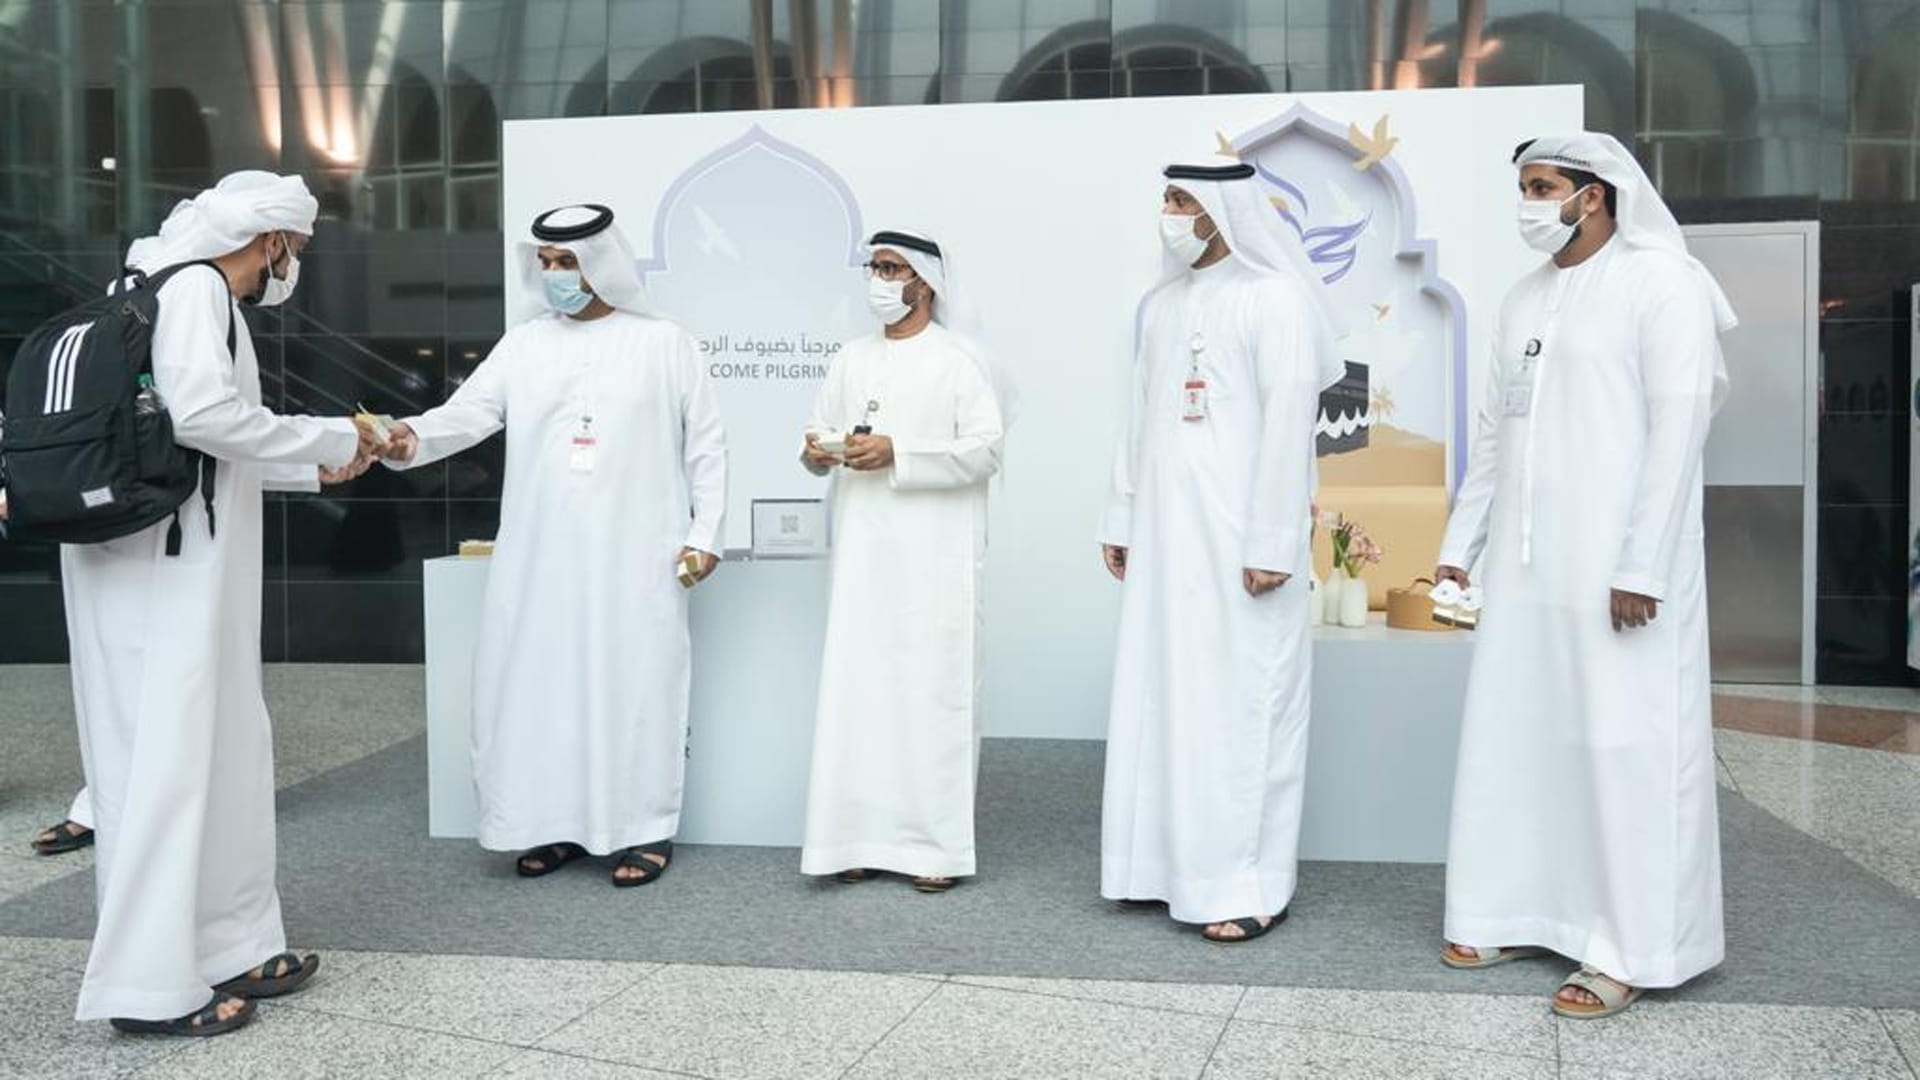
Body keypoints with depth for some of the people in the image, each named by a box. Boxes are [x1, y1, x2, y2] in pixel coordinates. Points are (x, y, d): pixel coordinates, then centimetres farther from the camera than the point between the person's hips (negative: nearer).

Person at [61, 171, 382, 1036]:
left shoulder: (187, 291, 18)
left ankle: (229, 949, 19)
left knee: (221, 745, 12)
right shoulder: (194, 287, -9)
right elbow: (202, 414, -23)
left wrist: (314, 470, 25)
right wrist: (331, 437, -12)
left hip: (176, 560, 10)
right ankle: (147, 984, -2)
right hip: (159, 565, -10)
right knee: (168, 751, -7)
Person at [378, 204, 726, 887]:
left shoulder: (665, 343, 5)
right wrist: (413, 438, -22)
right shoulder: (522, 346, 10)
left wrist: (705, 533, -1)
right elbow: (468, 413, -2)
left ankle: (644, 831, 10)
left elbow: (705, 445, 5)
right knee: (535, 684, 3)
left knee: (635, 685, 0)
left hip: (636, 559, -3)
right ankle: (555, 825, 15)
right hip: (540, 560, 3)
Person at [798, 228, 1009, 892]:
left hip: (935, 556, -5)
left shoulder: (959, 359, -1)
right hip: (863, 552, 5)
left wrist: (897, 454, -17)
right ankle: (865, 834, 10)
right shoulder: (852, 360, 14)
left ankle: (937, 842, 4)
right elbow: (819, 430, 17)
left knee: (933, 688, -3)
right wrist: (818, 451, -7)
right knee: (858, 687, 2)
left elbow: (986, 448, -10)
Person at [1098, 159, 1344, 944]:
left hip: (1237, 539, -7)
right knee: (1161, 694, 9)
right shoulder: (1161, 302, 14)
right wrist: (1121, 520, 14)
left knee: (1240, 702, -3)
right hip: (1165, 535, 7)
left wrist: (1271, 543, -16)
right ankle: (1168, 860, 20)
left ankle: (1250, 883, 5)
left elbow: (1288, 425, -12)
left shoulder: (1275, 298, -7)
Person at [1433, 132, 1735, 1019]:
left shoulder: (1662, 283, -6)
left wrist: (1642, 565, -18)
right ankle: (1516, 912, 19)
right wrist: (1459, 545, 12)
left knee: (1624, 747, -2)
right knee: (1513, 737, 8)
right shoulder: (1524, 299, 14)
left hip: (1617, 567, -6)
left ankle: (1628, 949, 6)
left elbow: (1677, 430, -12)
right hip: (1522, 564, 7)